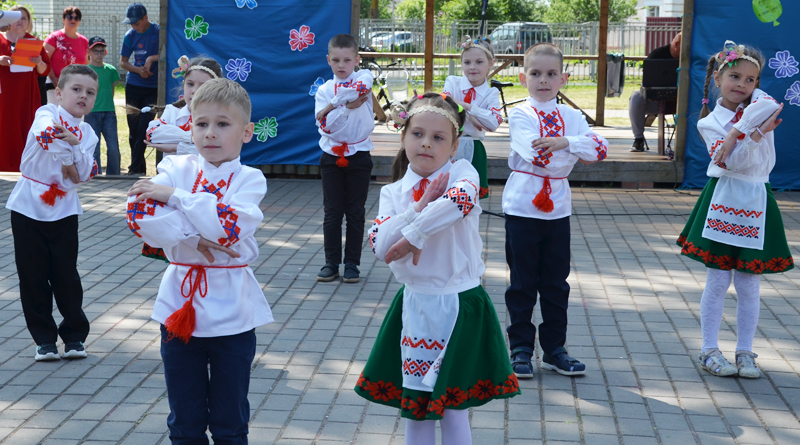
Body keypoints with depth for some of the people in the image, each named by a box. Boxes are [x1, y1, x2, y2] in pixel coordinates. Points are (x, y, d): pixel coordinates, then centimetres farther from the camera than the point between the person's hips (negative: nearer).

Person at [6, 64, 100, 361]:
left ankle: (74, 335, 18)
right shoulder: (47, 114, -6)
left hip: (63, 211, 3)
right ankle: (44, 338, 16)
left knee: (66, 275, 5)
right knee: (33, 275, 4)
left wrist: (74, 146, -18)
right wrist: (66, 160, -20)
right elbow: (46, 133, -30)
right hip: (28, 206, -2)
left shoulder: (87, 134, 7)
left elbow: (85, 175, -5)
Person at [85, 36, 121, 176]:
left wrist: (108, 105, 11)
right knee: (94, 148, -1)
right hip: (92, 113, -2)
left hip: (109, 113, 2)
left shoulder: (110, 70, 8)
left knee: (113, 147, -3)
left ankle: (113, 176, 8)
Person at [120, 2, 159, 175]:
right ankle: (140, 168, 16)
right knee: (133, 130, 6)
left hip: (153, 88, -4)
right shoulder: (130, 36, 4)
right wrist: (138, 70, -10)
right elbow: (123, 62, 7)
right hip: (133, 87, 4)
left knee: (144, 128, -9)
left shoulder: (159, 32, -6)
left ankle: (135, 168, -6)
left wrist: (152, 58, -19)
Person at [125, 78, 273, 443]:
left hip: (231, 316, -2)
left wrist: (173, 194, -18)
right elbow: (139, 214, -14)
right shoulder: (176, 169, 2)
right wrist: (194, 239, -20)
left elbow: (229, 226, -22)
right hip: (179, 310, 2)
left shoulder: (250, 180, -4)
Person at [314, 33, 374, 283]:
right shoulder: (324, 90, 3)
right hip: (332, 156, 1)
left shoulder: (363, 78, 0)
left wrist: (333, 106, -30)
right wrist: (348, 107, -23)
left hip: (359, 155, -1)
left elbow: (362, 86, -27)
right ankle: (331, 262, 13)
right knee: (332, 212, 5)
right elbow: (325, 126, -10)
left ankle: (352, 263, 13)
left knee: (355, 212, 5)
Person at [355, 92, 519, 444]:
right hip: (415, 305, 4)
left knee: (453, 412, 1)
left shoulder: (462, 172, -6)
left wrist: (412, 235, -26)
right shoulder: (393, 192, 4)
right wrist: (422, 207, -18)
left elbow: (461, 200, -31)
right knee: (414, 407, 11)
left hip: (459, 305, -4)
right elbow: (379, 246, -11)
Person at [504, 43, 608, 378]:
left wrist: (564, 142, -23)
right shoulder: (519, 116, -5)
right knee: (522, 283, 5)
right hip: (522, 208, -4)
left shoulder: (572, 117, 7)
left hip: (558, 210, 4)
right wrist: (577, 154, -9)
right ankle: (521, 348, 17)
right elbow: (537, 155, -20)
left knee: (556, 283, 10)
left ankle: (554, 348, 21)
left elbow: (600, 147, -9)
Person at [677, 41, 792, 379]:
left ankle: (745, 352, 17)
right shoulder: (709, 123, 1)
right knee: (717, 281, 2)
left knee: (748, 285, 6)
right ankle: (710, 351, 12)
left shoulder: (761, 105, 7)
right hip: (722, 201, -1)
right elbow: (735, 163, -13)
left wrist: (737, 131, -20)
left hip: (755, 204, 1)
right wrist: (756, 134, -23)